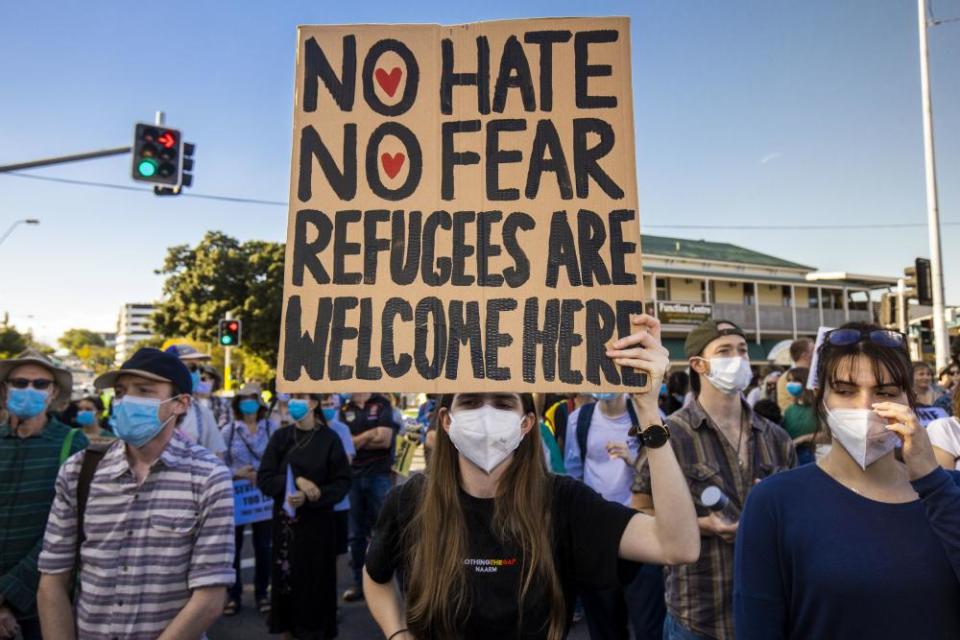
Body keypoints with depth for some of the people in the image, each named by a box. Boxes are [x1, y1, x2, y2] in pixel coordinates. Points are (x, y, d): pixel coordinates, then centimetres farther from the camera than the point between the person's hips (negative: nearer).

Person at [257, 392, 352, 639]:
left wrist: (309, 497, -20)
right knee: (286, 577, 8)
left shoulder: (329, 438, -6)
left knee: (314, 579, 3)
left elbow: (343, 482, -8)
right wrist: (295, 481, -18)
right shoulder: (280, 437, 2)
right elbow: (264, 479, -3)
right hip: (285, 520, 2)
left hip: (318, 522, -2)